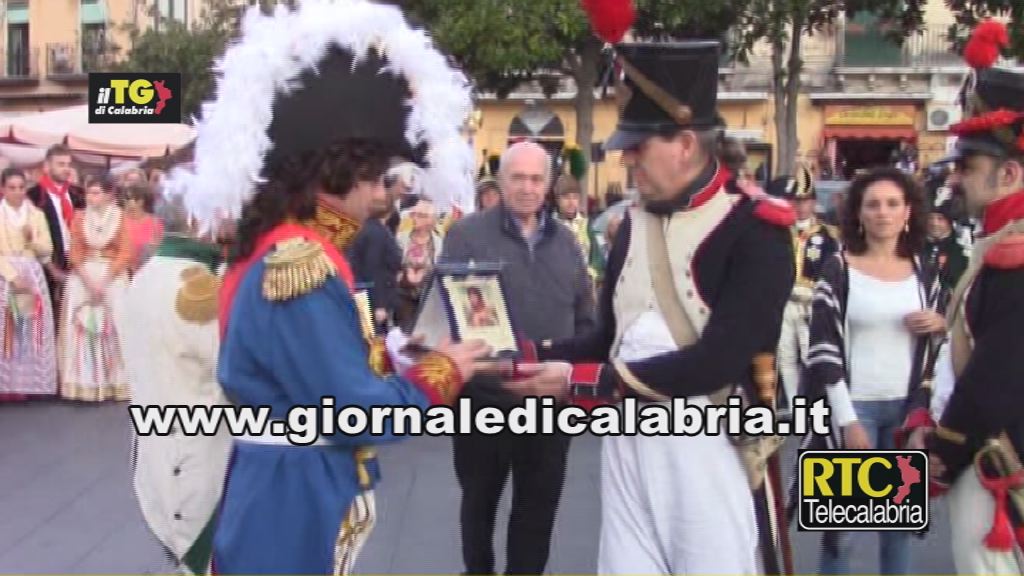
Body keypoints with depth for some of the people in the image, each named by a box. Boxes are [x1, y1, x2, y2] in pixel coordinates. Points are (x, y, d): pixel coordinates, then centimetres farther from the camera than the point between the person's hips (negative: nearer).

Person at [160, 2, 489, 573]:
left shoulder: (276, 247, 9)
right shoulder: (303, 261, -22)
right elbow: (353, 411, -24)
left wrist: (411, 361, 7)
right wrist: (440, 373, -9)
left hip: (281, 491, 10)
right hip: (299, 504, -10)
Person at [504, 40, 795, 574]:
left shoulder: (756, 230, -12)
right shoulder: (634, 224, 10)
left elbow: (716, 360, -20)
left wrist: (578, 382, -18)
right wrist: (526, 354, -4)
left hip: (713, 450, -6)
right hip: (628, 445, 6)